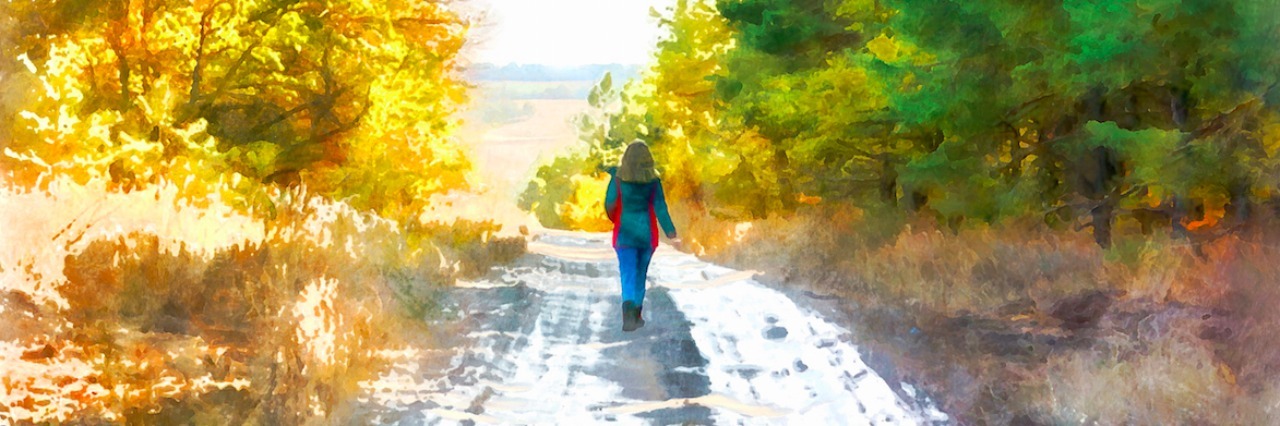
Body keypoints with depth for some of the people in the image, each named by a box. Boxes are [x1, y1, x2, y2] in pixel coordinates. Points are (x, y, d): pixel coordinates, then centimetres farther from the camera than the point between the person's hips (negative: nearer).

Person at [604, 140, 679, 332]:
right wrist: (671, 234, -11)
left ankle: (628, 312, -29)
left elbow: (610, 205, -3)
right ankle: (637, 315, 26)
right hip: (647, 232, 2)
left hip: (625, 232, -2)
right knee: (641, 273, 18)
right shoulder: (653, 181, -5)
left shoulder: (618, 178, -8)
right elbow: (660, 208, -10)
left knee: (628, 275, -5)